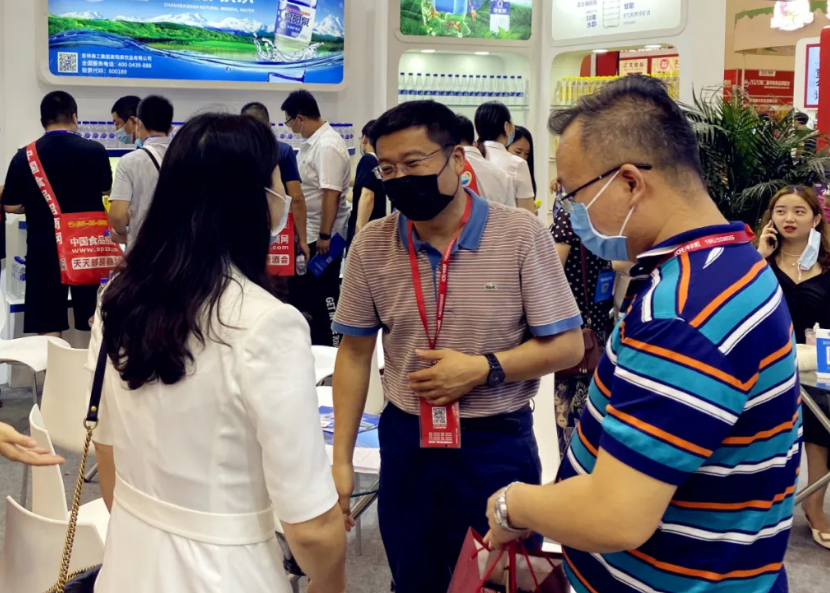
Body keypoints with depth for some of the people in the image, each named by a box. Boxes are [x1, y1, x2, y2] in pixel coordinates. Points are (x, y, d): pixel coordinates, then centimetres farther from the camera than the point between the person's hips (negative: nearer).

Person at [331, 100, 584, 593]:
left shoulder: (521, 235, -11)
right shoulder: (371, 246, -3)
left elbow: (567, 346, -8)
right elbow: (355, 353, 4)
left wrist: (484, 368, -21)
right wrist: (341, 459, 1)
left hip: (497, 444, -2)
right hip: (405, 441, 3)